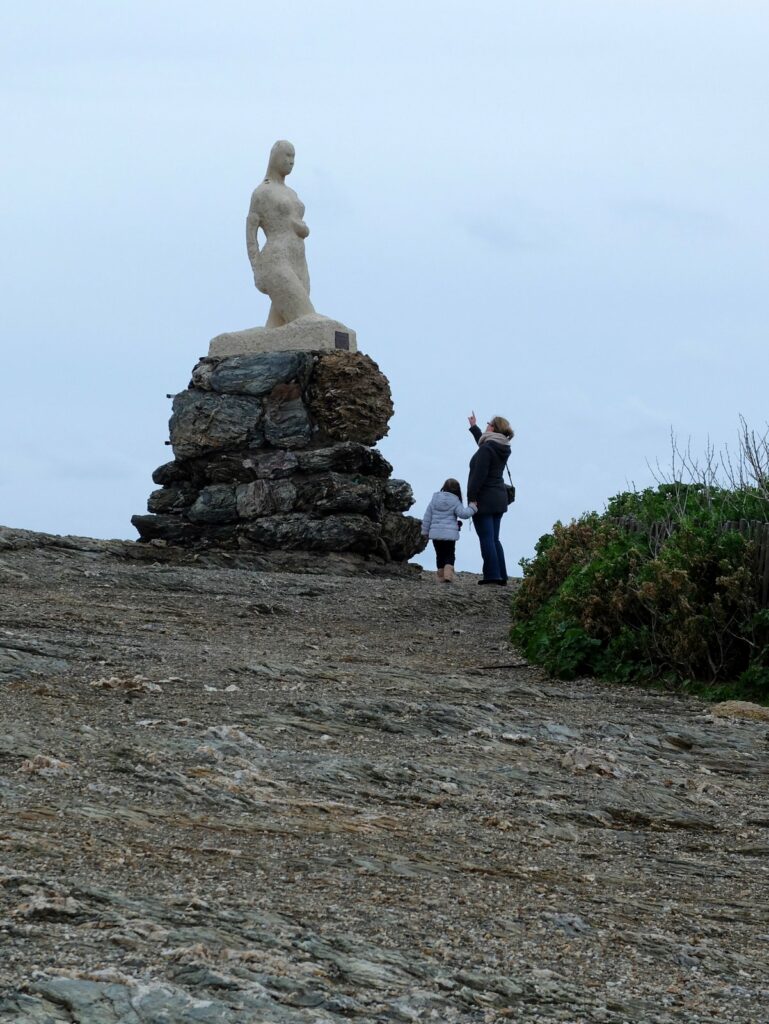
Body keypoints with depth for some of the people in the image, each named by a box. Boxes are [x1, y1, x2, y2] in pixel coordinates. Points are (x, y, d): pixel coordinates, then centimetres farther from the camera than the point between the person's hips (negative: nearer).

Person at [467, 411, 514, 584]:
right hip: (499, 498, 9)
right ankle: (501, 576, 10)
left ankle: (492, 575, -11)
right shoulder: (502, 449, 12)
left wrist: (472, 498, -21)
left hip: (484, 499, -9)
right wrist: (474, 427, 48)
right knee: (494, 539, 13)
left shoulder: (486, 449, -16)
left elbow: (479, 475, -22)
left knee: (486, 538, -7)